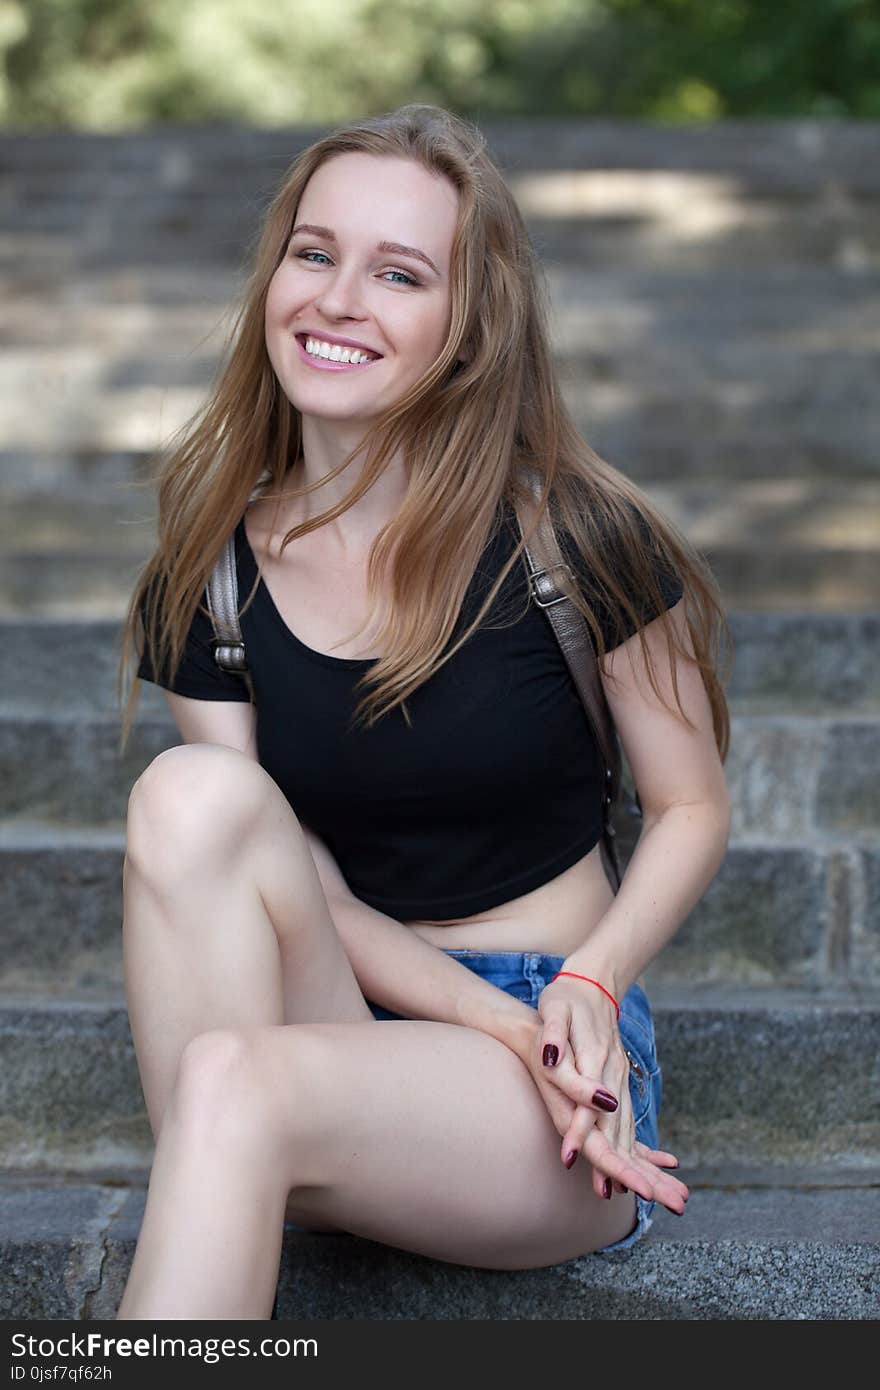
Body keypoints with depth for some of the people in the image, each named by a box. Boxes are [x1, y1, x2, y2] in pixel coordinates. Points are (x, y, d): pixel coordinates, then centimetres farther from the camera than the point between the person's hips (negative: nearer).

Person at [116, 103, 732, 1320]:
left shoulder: (575, 541, -8)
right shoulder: (208, 585, 1)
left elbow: (692, 808, 1)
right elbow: (298, 891, -3)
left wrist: (589, 985, -17)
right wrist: (505, 1026, -17)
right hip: (337, 1024, 4)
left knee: (235, 1084, -34)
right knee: (191, 795, -26)